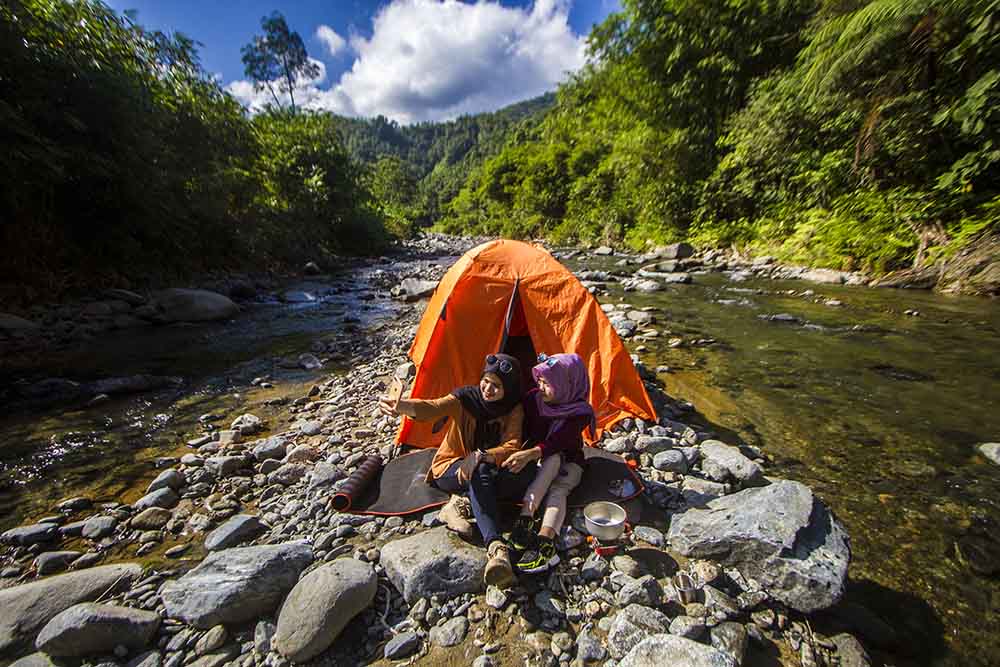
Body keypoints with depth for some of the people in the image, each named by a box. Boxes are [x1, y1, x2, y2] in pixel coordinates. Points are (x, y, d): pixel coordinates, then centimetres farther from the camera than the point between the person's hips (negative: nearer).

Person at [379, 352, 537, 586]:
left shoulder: (514, 409, -8)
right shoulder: (465, 397, -14)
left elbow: (512, 447, -18)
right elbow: (433, 408, -33)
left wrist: (480, 456, -37)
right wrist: (401, 406, -55)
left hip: (488, 469, 3)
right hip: (453, 469, -2)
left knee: (527, 471, -27)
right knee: (480, 473, -37)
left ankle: (463, 504, -25)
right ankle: (496, 548, -42)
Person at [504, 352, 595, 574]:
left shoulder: (580, 413, -23)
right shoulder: (532, 398, -14)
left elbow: (556, 442, -35)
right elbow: (522, 431, -6)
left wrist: (530, 454, -50)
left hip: (569, 462, -1)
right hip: (542, 462, 1)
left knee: (558, 489, -33)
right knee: (554, 460, -33)